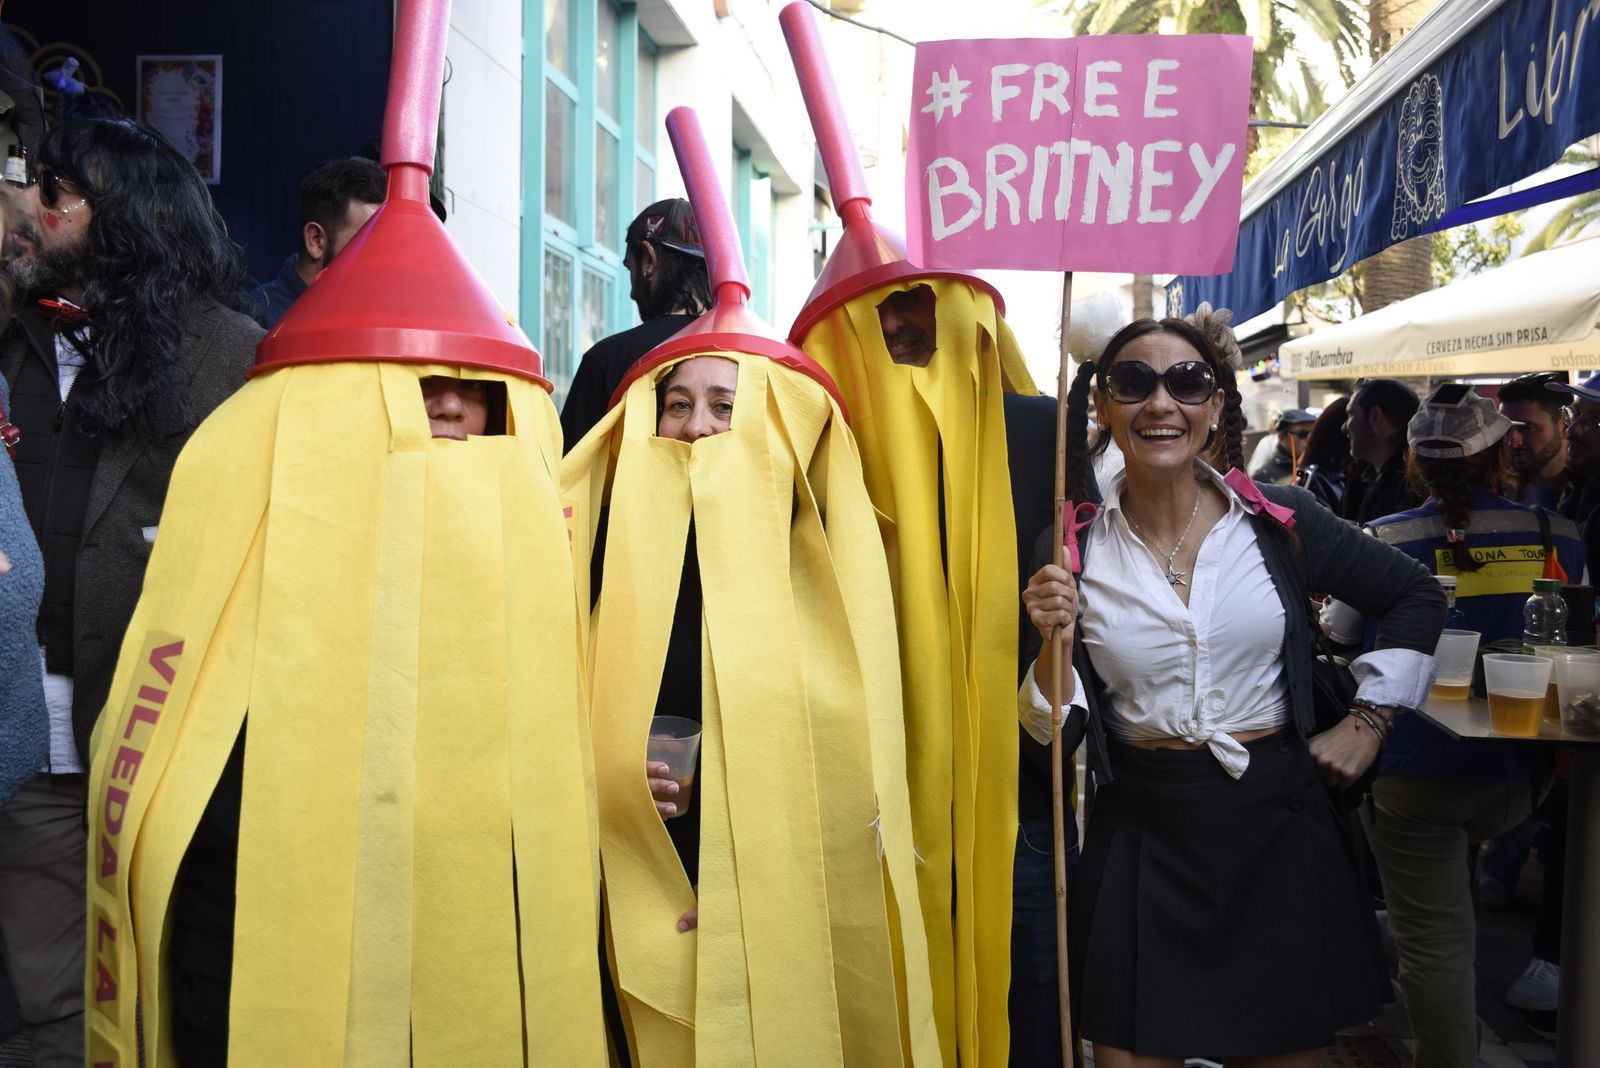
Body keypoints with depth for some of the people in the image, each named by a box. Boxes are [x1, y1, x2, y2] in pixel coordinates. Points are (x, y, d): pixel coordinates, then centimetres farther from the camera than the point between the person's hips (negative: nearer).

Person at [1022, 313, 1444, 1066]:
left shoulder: (1279, 522, -4)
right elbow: (1057, 729, -3)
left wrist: (1370, 719, 3)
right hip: (1141, 836, 0)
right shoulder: (1074, 551, -4)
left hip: (1278, 827, 1)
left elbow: (1416, 597, 10)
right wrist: (1056, 645, -20)